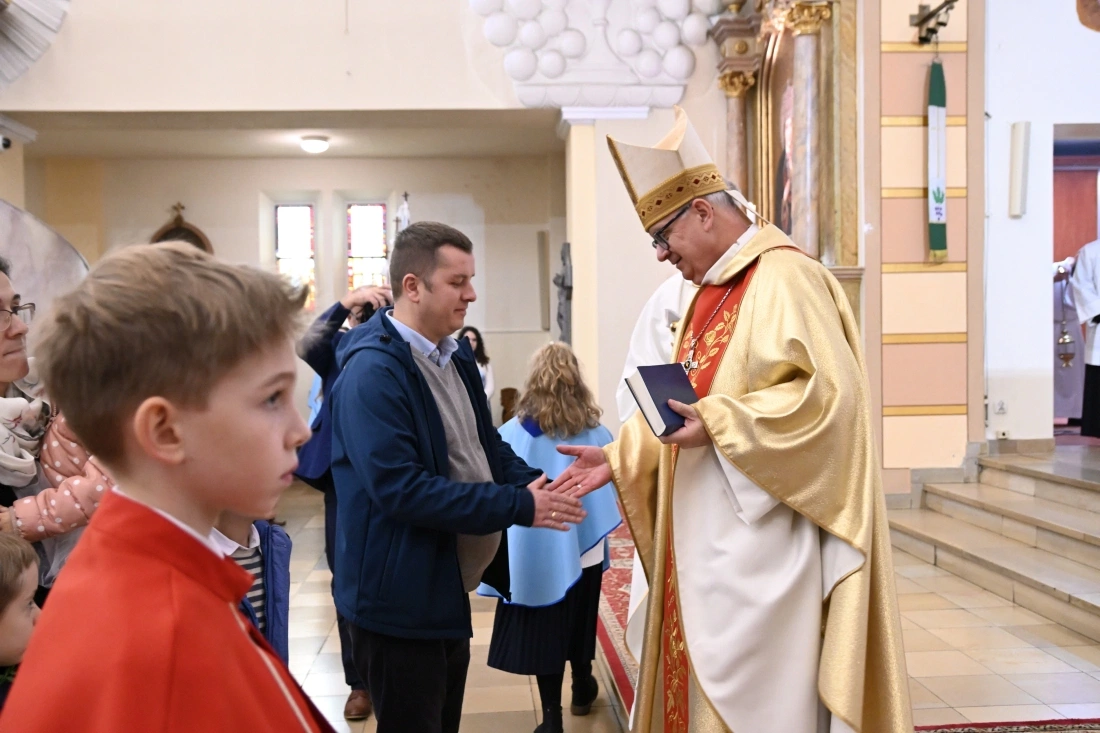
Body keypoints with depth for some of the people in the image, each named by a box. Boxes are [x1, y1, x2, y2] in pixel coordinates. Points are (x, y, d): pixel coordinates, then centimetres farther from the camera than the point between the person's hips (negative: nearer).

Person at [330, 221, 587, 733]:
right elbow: (399, 489, -30)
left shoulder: (456, 356, 8)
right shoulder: (373, 371, -23)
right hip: (402, 600, -9)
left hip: (450, 591, 10)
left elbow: (486, 447, 15)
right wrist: (518, 506, -26)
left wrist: (537, 484, -5)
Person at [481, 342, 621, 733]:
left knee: (541, 629, 8)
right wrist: (599, 539, 12)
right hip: (582, 548, 2)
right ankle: (582, 691, 40)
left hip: (536, 553, -2)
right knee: (578, 622, 21)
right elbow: (611, 492, 0)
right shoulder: (595, 432, -7)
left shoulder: (512, 433, -13)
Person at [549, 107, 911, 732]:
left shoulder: (784, 280, -14)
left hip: (759, 545, -9)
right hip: (709, 540, 9)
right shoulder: (716, 292, 16)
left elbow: (828, 392, -24)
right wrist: (621, 460, 10)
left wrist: (718, 424, -26)